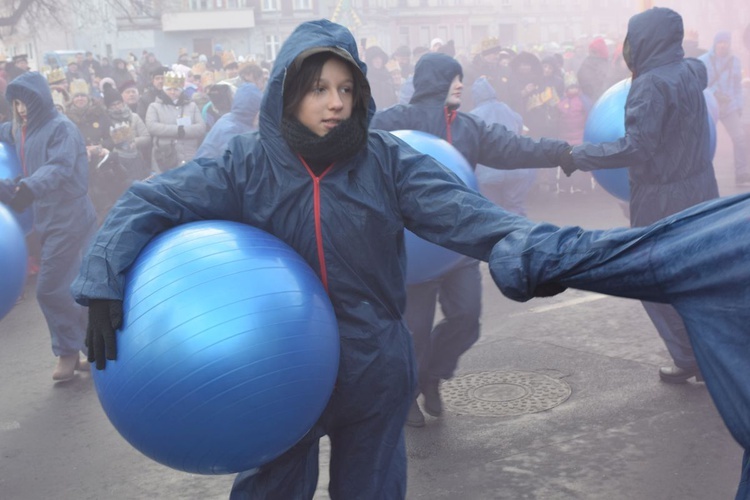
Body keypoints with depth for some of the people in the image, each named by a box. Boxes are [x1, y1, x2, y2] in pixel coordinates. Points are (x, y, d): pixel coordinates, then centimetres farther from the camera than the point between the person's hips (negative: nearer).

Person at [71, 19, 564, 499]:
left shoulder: (386, 159, -8)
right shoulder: (248, 164, -8)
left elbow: (457, 208, -19)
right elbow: (149, 201, -10)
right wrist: (105, 281, -24)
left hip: (374, 371, 0)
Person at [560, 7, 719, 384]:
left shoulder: (651, 84, -20)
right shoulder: (691, 72, 5)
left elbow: (637, 147, -26)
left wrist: (579, 156, -19)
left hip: (662, 198, -8)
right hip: (698, 190, 8)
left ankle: (691, 359, 13)